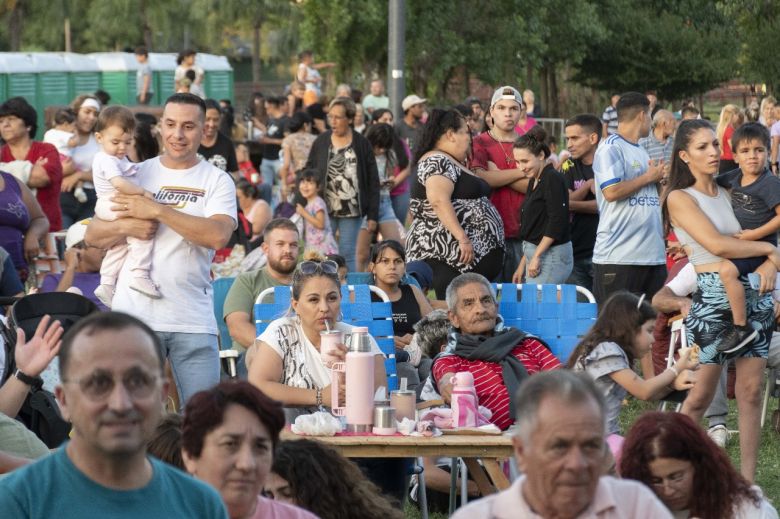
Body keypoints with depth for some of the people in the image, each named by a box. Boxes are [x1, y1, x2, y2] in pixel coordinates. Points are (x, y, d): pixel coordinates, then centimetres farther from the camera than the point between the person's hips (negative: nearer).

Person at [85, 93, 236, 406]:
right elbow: (92, 235, 10)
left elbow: (218, 236, -13)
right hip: (134, 315, 1)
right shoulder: (137, 174, 12)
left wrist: (157, 210, -14)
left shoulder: (217, 181, 5)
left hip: (194, 320, -1)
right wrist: (126, 227, -12)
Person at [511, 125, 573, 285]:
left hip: (552, 255, -9)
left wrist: (536, 256, -17)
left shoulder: (553, 179, -12)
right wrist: (522, 265, 22)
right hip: (536, 254, 9)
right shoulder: (534, 182, 16)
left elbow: (557, 223, -19)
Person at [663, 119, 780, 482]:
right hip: (713, 296, -6)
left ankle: (747, 479, 5)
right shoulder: (680, 198, -3)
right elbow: (717, 244, -14)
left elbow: (748, 238, 15)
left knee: (751, 391, 2)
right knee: (700, 396, -2)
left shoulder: (727, 194, 16)